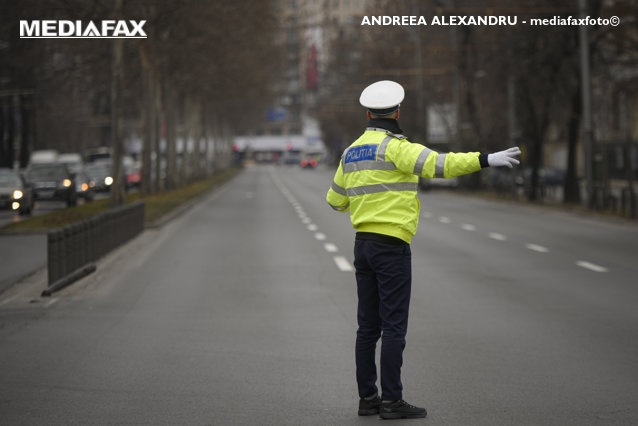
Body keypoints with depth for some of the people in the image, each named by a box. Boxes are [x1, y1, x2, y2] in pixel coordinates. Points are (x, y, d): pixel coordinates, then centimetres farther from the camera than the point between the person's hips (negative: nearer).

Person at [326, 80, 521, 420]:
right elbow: (436, 164, -27)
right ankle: (392, 401, -4)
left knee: (369, 326, 10)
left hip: (364, 245, 8)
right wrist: (485, 160, -30)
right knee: (394, 326, -5)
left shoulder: (353, 152, 12)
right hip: (391, 247, -8)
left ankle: (368, 398, 12)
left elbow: (336, 201, 22)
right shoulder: (393, 147, -12)